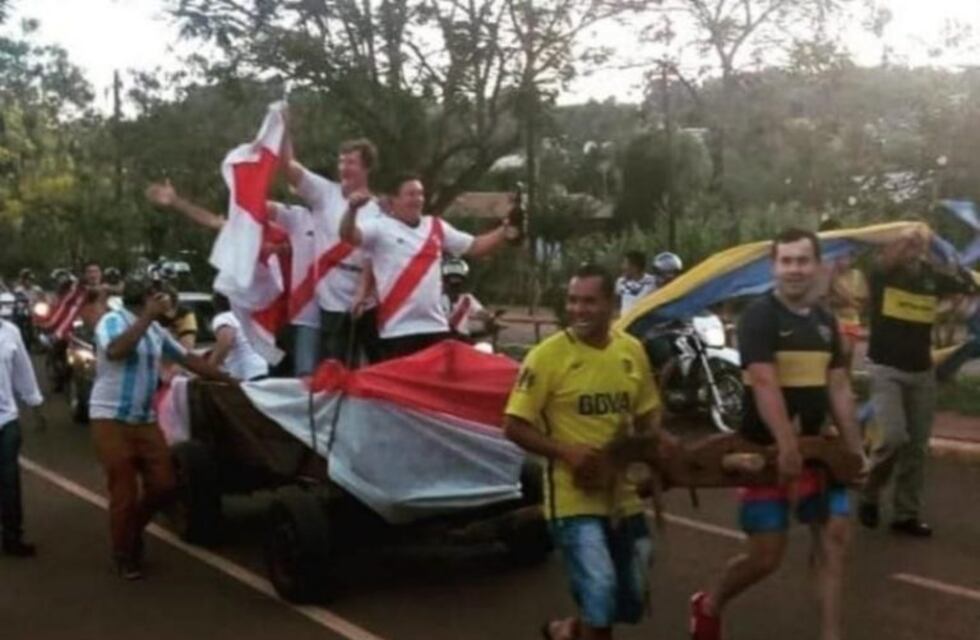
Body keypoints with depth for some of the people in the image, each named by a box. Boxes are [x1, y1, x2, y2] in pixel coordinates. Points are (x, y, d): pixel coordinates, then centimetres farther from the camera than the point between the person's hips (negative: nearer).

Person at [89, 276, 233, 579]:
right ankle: (124, 555, 18)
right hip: (111, 419, -7)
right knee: (124, 491, -1)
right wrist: (148, 316, -27)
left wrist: (229, 380, 14)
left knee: (163, 485, 5)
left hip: (145, 420, 7)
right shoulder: (112, 320, -10)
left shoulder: (157, 330, 11)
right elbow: (115, 351, -30)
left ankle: (132, 529, 32)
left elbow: (188, 358, 16)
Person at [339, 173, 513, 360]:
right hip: (398, 329, -5)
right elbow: (348, 236, -20)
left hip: (436, 326, 5)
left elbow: (475, 247, 16)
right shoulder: (380, 226, -4)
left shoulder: (437, 227, 12)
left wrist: (505, 229, 3)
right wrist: (352, 209, -40)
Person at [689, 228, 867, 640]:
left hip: (814, 446, 7)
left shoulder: (825, 321, 10)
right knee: (766, 555, -3)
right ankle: (709, 606, 24)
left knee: (834, 534, 7)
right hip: (766, 450, -7)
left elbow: (838, 389, 12)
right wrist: (786, 448, -33)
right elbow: (765, 385, -25)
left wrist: (855, 448, 8)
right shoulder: (758, 317, -14)